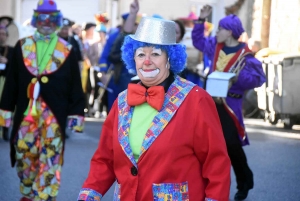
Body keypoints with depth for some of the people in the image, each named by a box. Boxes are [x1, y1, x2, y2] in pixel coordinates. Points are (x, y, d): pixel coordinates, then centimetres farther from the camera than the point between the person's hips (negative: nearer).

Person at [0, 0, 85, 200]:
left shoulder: (67, 51, 2)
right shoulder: (21, 47, 6)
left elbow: (75, 86, 4)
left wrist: (75, 115, 0)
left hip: (54, 114, -2)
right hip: (26, 112, 2)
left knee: (50, 159, -4)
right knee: (24, 155, 9)